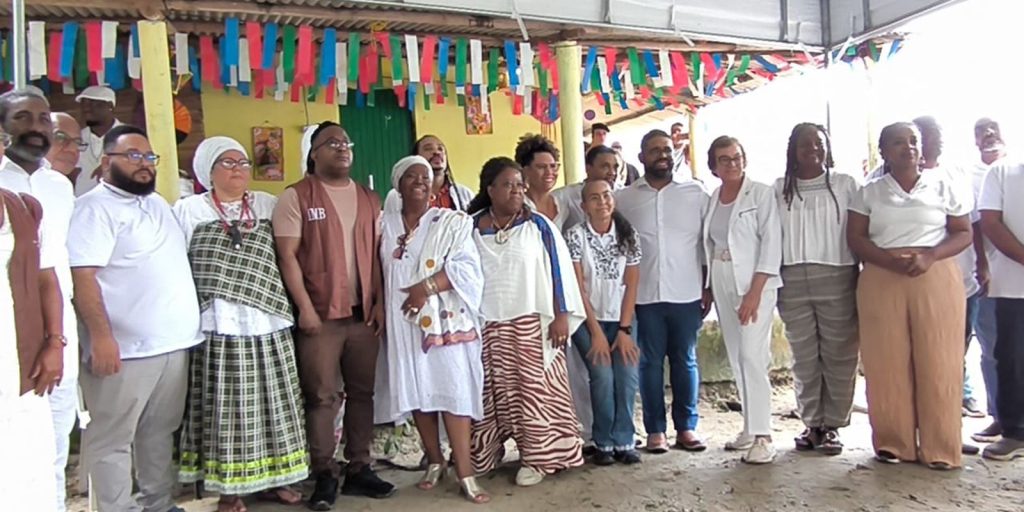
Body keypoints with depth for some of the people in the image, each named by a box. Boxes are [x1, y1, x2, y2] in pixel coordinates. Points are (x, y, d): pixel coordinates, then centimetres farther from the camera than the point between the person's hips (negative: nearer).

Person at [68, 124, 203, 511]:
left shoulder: (159, 204, 16)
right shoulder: (95, 207, -8)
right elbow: (82, 276, -17)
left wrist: (185, 324, 21)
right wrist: (101, 336, -23)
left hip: (173, 341, 8)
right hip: (125, 347, -8)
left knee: (160, 431, 17)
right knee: (112, 438, 3)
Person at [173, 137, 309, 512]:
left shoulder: (268, 205, 11)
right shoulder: (189, 210, 2)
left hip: (268, 326, 3)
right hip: (218, 328, -3)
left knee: (270, 406, 10)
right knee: (226, 409, 4)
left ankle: (270, 479, 24)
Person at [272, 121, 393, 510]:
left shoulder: (369, 199, 14)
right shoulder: (296, 196, -1)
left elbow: (376, 255, 13)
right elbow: (288, 256, -7)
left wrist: (379, 303, 5)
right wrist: (305, 307, -13)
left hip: (363, 313, 5)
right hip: (320, 314, -4)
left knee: (362, 392, 9)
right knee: (322, 397, 1)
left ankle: (359, 469, 21)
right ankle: (325, 475, 13)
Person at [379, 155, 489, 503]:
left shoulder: (454, 222, 2)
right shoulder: (385, 225, 11)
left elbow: (466, 267, -9)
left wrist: (426, 287, -18)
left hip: (446, 320, -3)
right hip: (405, 322, 3)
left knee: (454, 391, -6)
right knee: (417, 393, 8)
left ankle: (465, 472, -3)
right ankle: (435, 462, 23)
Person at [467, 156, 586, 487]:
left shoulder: (538, 226, 0)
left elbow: (558, 271, -1)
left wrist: (562, 315, -5)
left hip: (531, 323, -1)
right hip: (486, 325, 2)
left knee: (534, 389, 1)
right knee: (494, 391, 8)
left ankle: (537, 457, 12)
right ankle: (482, 454, 22)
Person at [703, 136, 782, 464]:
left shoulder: (761, 193, -5)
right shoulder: (712, 199, 11)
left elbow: (771, 243, -11)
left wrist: (755, 291, -17)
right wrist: (707, 289, 6)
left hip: (754, 284, -6)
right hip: (722, 286, 6)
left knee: (752, 356, -12)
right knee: (737, 359, 9)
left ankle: (762, 437, -6)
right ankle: (751, 428, 20)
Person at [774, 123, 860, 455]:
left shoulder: (846, 185, 6)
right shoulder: (779, 189, 11)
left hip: (837, 278, -1)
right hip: (793, 281, 2)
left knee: (838, 355, 0)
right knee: (804, 357, 5)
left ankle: (832, 425, 11)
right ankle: (811, 423, 16)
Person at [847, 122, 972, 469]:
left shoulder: (943, 186, 10)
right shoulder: (869, 193, 11)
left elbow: (964, 233, 7)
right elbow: (855, 238, 3)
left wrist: (929, 256, -12)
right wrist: (891, 260, -14)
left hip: (936, 278, 0)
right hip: (881, 281, 1)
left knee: (938, 362, -3)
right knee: (887, 364, -1)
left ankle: (940, 448, 6)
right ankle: (893, 443, 9)